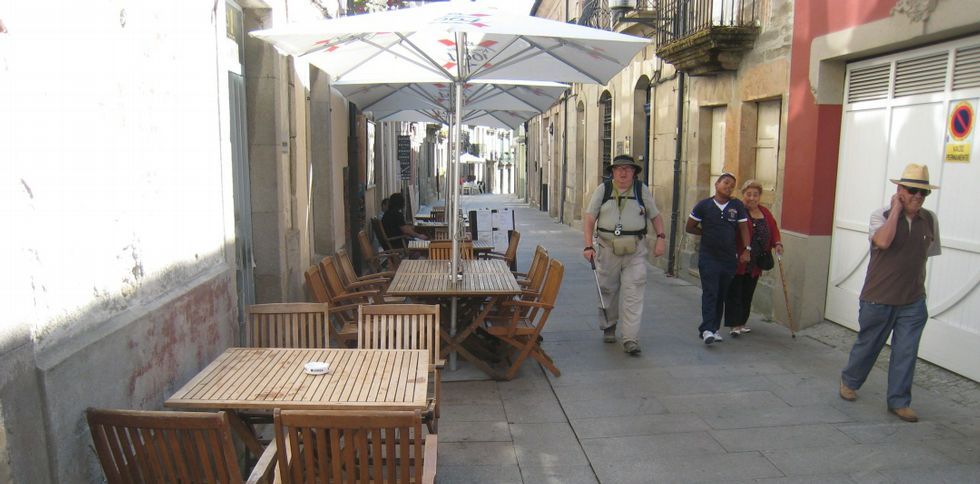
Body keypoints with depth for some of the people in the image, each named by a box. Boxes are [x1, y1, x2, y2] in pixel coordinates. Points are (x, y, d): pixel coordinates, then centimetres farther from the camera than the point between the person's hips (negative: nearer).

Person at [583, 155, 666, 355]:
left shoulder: (642, 190, 5)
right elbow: (589, 218, -1)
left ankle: (631, 339, -4)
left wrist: (660, 238, -1)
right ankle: (608, 327, 34)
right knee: (607, 290, 12)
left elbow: (655, 216, 12)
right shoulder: (603, 190, 2)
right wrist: (588, 246, -11)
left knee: (634, 294, -7)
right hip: (607, 249, 1)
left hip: (635, 250, 0)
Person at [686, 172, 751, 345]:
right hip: (708, 257, -3)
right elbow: (689, 227, 6)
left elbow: (744, 228, 6)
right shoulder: (704, 205, 0)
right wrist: (708, 233, 2)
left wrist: (747, 249, -2)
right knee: (710, 293, -11)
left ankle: (714, 328, 18)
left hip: (729, 258, 3)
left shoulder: (737, 206, 6)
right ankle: (707, 329, -14)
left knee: (722, 295, 9)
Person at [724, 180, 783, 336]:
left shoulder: (765, 213, 13)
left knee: (747, 294, 13)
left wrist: (777, 243, -3)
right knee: (734, 294, -2)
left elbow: (773, 229, 16)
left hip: (755, 264, 7)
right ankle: (734, 325, 0)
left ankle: (741, 323, 25)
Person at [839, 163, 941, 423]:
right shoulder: (881, 215, -9)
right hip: (878, 298, -3)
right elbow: (883, 241, -29)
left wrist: (916, 285, 17)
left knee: (906, 352, 3)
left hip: (913, 302, 3)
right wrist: (896, 209, -19)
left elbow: (926, 253, 17)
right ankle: (849, 381, 35)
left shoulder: (930, 220, 3)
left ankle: (899, 401, 16)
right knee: (868, 345, 12)